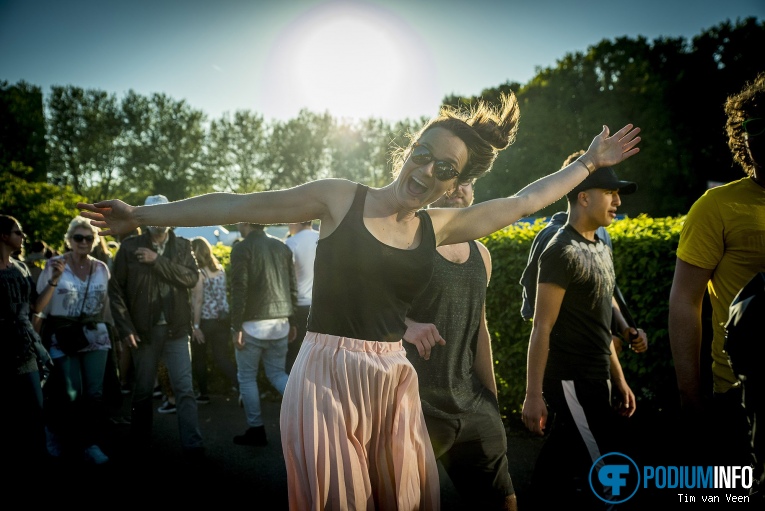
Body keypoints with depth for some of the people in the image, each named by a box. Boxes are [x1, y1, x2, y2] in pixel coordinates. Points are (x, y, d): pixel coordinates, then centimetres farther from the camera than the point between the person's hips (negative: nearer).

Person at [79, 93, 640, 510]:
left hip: (394, 381, 4)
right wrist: (140, 215, 2)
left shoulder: (440, 226, 9)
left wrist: (588, 163, 26)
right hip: (327, 374, -4)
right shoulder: (341, 198, -1)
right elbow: (240, 206, 0)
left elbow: (523, 203, 19)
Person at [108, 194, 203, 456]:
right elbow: (116, 288, -1)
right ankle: (141, 445, 24)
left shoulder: (182, 246, 6)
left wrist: (158, 261, -15)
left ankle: (192, 443, 2)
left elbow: (192, 278, -9)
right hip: (144, 330, 0)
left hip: (176, 329, 1)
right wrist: (125, 327, -7)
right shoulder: (130, 247, 1)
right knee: (143, 390, 11)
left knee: (185, 389, -2)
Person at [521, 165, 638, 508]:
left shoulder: (600, 248, 12)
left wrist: (618, 379, 18)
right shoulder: (562, 252, -15)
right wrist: (533, 395, -17)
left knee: (560, 465, 13)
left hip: (595, 380, 8)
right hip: (571, 381, -8)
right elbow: (542, 329, -16)